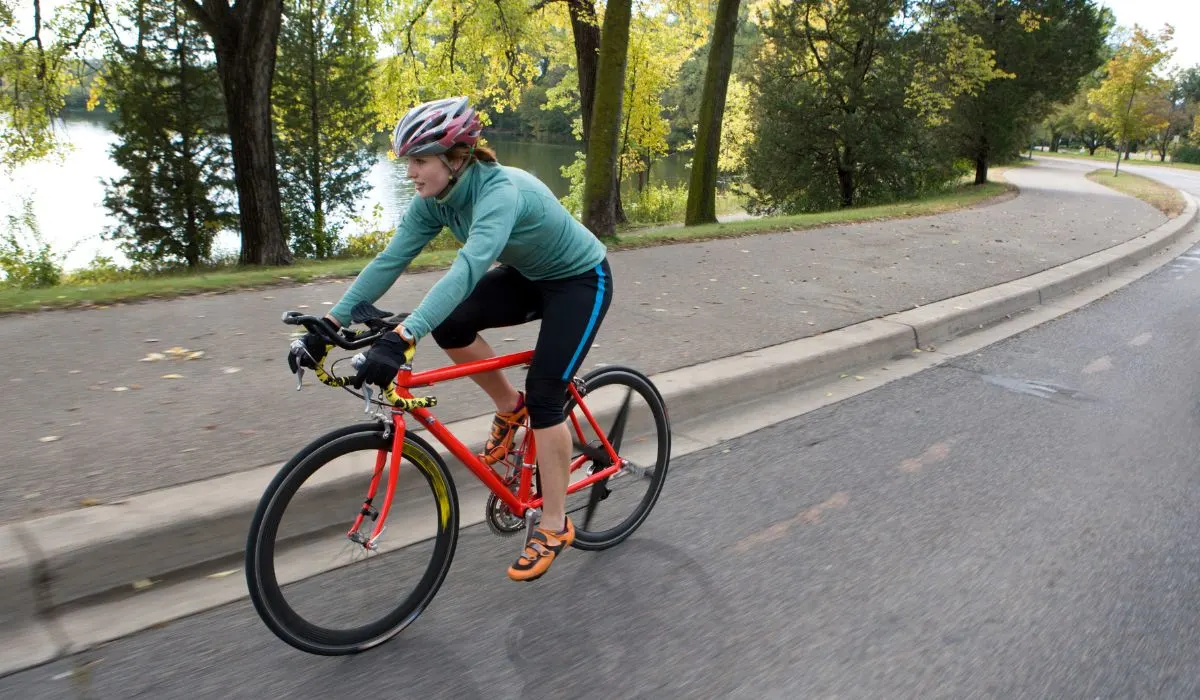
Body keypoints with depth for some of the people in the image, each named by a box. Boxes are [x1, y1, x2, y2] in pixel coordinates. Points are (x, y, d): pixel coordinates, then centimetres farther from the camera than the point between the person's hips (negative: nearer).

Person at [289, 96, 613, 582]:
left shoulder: (501, 191, -36)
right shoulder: (434, 199, -12)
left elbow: (468, 267, -51)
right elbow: (390, 260, -15)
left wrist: (402, 337, -61)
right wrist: (330, 322, -23)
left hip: (580, 280, -7)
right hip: (529, 277, 7)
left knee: (544, 395, -15)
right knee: (449, 325, -16)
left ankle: (554, 527, 1)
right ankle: (509, 409, 10)